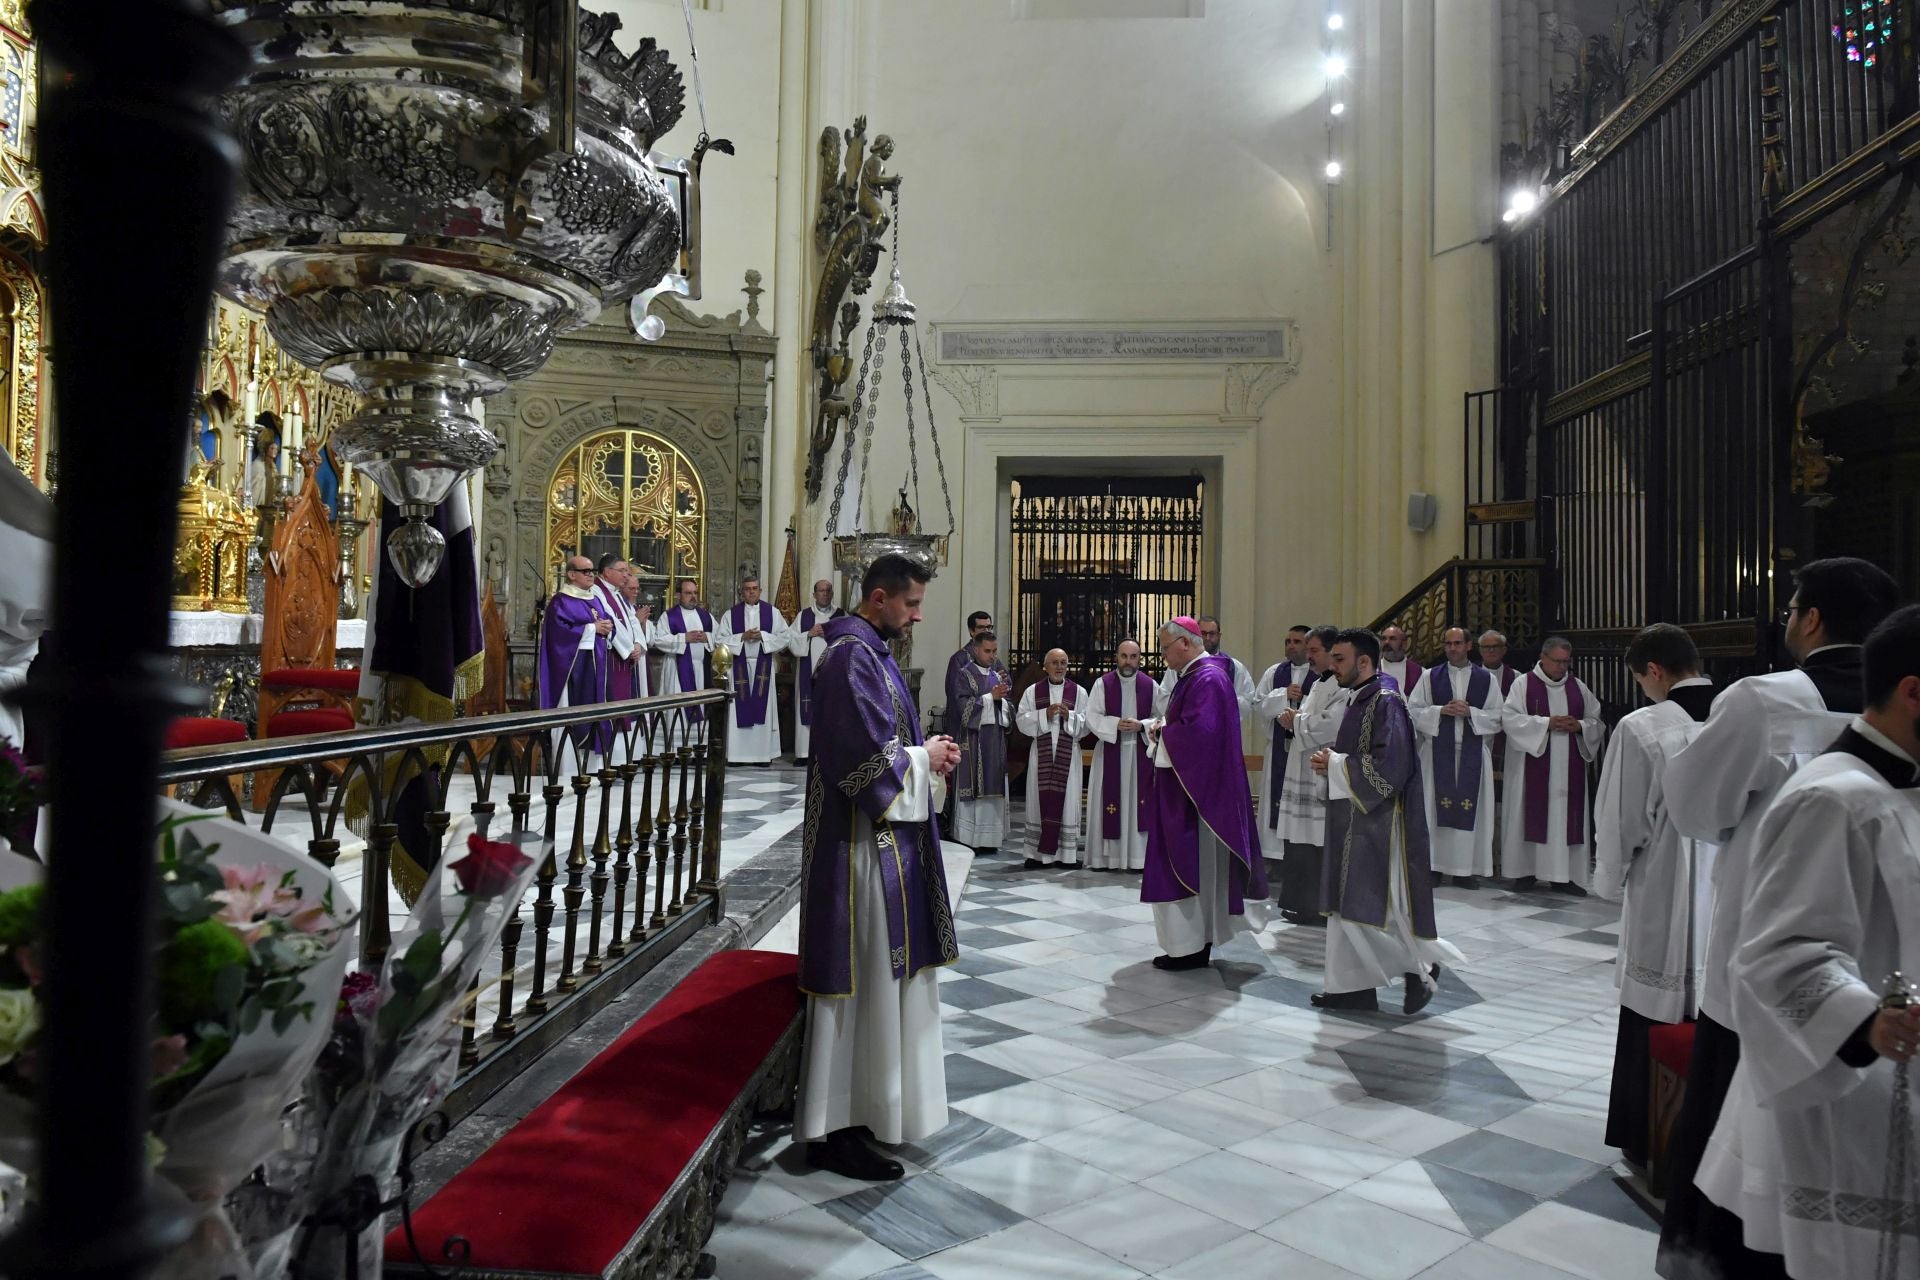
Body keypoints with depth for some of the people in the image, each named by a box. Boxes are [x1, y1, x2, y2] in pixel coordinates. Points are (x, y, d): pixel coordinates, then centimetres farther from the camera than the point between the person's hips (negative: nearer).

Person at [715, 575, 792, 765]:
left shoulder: (772, 612, 6)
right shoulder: (731, 614, 5)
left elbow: (785, 638, 1)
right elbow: (720, 639, -1)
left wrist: (763, 636, -11)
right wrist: (742, 637, -13)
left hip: (763, 667, 1)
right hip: (739, 667, 0)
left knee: (763, 707, 1)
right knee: (740, 709, -2)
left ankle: (764, 753, 5)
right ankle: (738, 753, 2)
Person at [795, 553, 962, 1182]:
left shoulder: (870, 651, 14)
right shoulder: (852, 656, -18)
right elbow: (869, 758, -24)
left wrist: (925, 755, 5)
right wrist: (925, 760, -9)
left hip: (886, 836, 11)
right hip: (864, 841, -11)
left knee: (881, 977, 18)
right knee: (860, 982, -3)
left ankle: (871, 1101, 31)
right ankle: (831, 1129, 8)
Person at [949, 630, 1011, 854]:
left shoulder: (998, 675, 15)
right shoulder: (965, 675, -3)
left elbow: (1006, 709, 15)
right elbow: (964, 706, -13)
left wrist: (1003, 696, -7)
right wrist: (991, 696, -16)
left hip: (995, 738, 6)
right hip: (972, 738, -6)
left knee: (993, 788, 5)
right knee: (971, 786, -6)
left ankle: (989, 838, 11)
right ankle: (968, 839, -2)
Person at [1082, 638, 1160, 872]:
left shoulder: (1151, 685, 3)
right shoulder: (1102, 684, -1)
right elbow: (1092, 717, -5)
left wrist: (1141, 725, -14)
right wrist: (1116, 723, -18)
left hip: (1140, 752, 1)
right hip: (1110, 751, -1)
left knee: (1138, 802, 1)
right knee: (1109, 802, 1)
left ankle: (1138, 857, 6)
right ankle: (1105, 857, 7)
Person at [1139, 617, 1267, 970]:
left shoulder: (1208, 679, -18)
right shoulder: (1193, 675, 13)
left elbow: (1197, 731, -28)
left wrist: (1162, 731, -11)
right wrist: (1160, 726, 0)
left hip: (1195, 790, -10)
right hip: (1183, 785, 10)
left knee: (1191, 865, -3)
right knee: (1188, 864, 14)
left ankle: (1193, 947, 6)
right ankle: (1196, 940, 22)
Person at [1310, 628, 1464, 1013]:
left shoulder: (1386, 702, -15)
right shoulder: (1355, 700, 12)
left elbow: (1389, 766, -22)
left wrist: (1335, 763, -14)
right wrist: (1332, 761, 2)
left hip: (1376, 820, -9)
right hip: (1352, 816, 9)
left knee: (1371, 906, -5)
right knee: (1347, 904, 9)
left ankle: (1421, 966, 15)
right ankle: (1354, 985, 16)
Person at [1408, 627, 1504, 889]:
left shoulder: (1486, 678, 8)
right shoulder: (1430, 676, 7)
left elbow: (1498, 715, 4)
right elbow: (1412, 709, 2)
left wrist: (1470, 712, -10)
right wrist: (1440, 711, -11)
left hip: (1472, 752, 0)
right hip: (1438, 752, 0)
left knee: (1471, 807, 0)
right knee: (1436, 807, -1)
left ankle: (1467, 869, 7)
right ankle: (1434, 865, 5)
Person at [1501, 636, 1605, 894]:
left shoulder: (1578, 686, 12)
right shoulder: (1523, 683, 0)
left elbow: (1596, 722, 13)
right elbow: (1509, 718, -10)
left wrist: (1580, 725, -8)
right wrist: (1547, 723, -17)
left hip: (1569, 767, 3)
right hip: (1533, 763, -3)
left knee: (1567, 816, 2)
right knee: (1533, 814, -1)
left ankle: (1564, 875, 8)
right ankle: (1526, 870, 8)